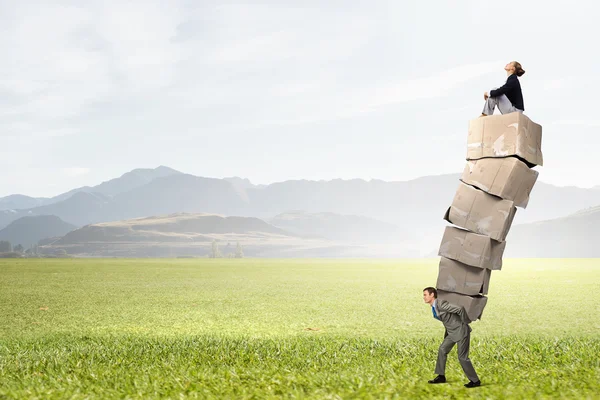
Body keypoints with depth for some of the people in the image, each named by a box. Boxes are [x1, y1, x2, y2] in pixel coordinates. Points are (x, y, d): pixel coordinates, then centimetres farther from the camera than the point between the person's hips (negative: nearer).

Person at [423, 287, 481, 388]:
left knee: (462, 357, -5)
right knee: (442, 350, 5)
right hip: (452, 332, 9)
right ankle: (441, 376, 12)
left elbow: (460, 309, -30)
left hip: (461, 331, -9)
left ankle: (475, 381, 7)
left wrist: (465, 322, -15)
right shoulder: (434, 307, 5)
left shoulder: (441, 304, -25)